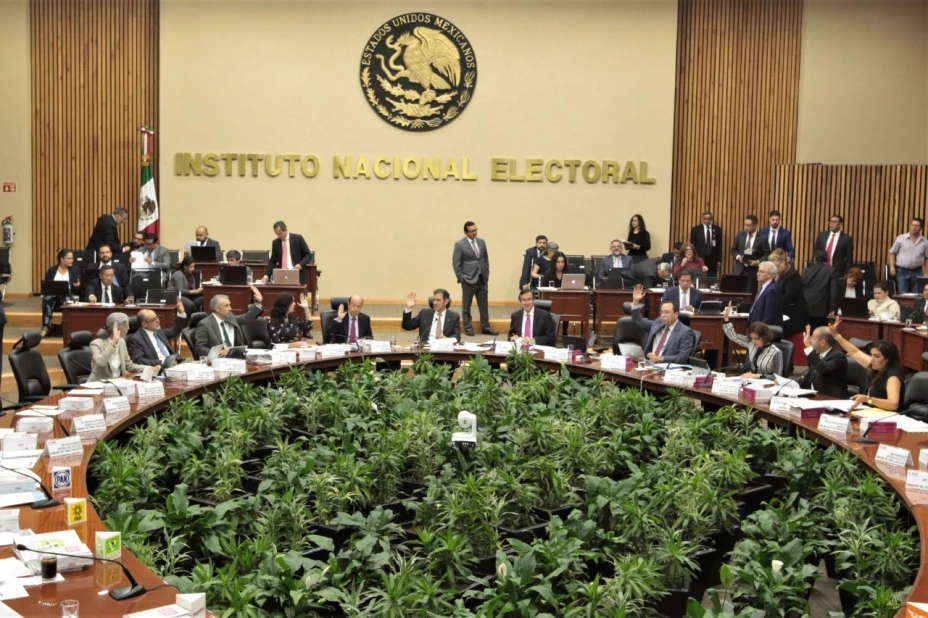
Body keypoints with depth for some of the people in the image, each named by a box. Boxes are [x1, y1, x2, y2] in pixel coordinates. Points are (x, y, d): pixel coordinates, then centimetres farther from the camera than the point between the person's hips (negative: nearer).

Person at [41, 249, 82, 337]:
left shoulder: (75, 270, 13)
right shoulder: (51, 270, 14)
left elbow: (78, 288, 7)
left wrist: (77, 286, -18)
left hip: (68, 296, -1)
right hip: (53, 296, 1)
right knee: (47, 300, -36)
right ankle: (46, 327, -46)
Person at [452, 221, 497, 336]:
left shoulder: (481, 242, 8)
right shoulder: (460, 244, -9)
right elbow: (455, 263, -8)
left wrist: (487, 274, 10)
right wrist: (461, 278, -10)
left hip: (482, 279, 5)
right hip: (468, 280, -5)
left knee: (484, 305, 9)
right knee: (466, 306, 6)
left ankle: (485, 327, 16)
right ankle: (468, 328, 15)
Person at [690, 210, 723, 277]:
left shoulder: (717, 230, 6)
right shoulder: (696, 229, 2)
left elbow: (719, 246, 8)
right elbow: (692, 246, 3)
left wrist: (719, 260, 3)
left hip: (712, 261, 1)